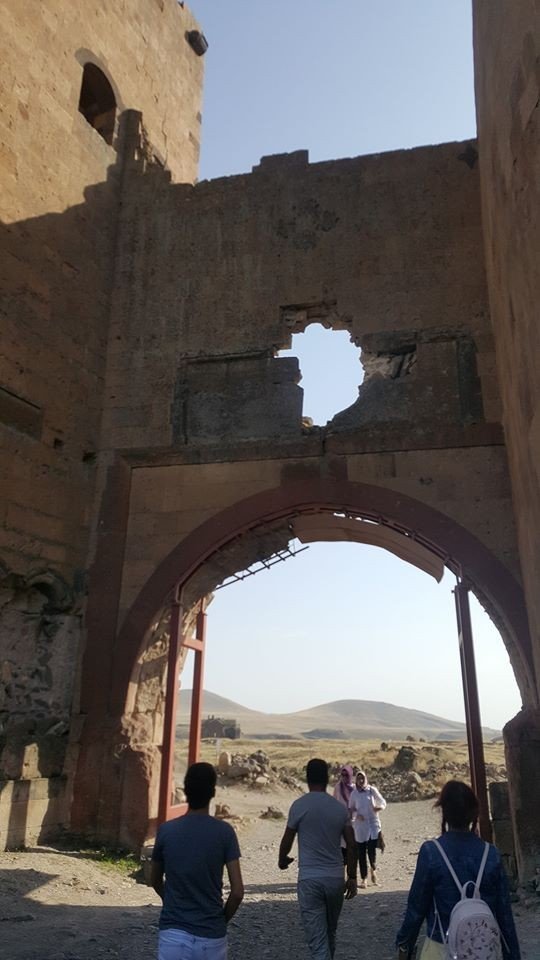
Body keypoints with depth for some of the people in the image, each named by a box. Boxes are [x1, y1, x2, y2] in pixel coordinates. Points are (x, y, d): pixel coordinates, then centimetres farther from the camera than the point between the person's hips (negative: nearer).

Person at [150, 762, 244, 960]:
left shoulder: (166, 830, -5)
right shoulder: (224, 832, -10)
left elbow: (155, 881, 10)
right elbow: (238, 892, -10)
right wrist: (222, 919, 8)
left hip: (173, 934, 0)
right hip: (211, 936, 0)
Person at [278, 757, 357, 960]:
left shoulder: (299, 805, -8)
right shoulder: (340, 807, 2)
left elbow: (287, 841, 2)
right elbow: (351, 846, 2)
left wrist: (283, 860, 22)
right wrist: (352, 877, 12)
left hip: (309, 879, -4)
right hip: (335, 878, 4)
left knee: (317, 940, -1)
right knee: (330, 933, 24)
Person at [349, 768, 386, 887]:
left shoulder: (372, 790, -2)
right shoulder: (354, 793, 1)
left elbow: (383, 802, 6)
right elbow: (351, 809, 10)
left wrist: (378, 808, -15)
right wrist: (356, 814, -10)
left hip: (373, 825, -1)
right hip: (360, 826, 1)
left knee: (372, 850, -8)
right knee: (361, 853, 3)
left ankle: (373, 871, 23)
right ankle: (363, 879, 19)